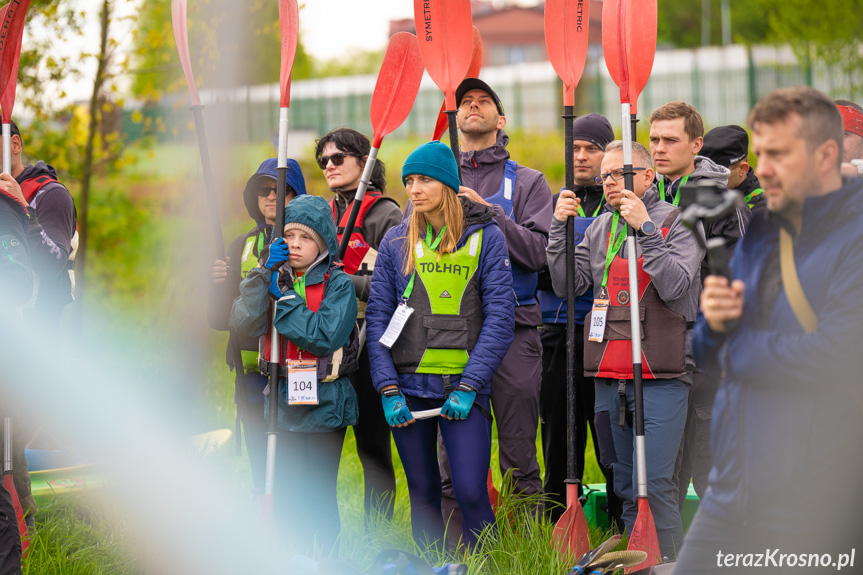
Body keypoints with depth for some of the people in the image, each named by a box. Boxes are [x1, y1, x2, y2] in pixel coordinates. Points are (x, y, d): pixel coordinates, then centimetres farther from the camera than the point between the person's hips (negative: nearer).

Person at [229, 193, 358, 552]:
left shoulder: (339, 284, -5)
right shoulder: (276, 280, 9)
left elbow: (325, 336, -19)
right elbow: (242, 324, -6)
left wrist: (284, 298, -13)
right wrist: (265, 274, -12)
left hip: (324, 404, -4)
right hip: (282, 401, 4)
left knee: (319, 498, -2)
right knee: (285, 497, 7)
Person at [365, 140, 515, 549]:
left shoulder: (485, 237, 1)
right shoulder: (396, 242, 9)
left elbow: (500, 316, -3)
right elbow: (377, 316, 6)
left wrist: (469, 385, -11)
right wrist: (388, 389, -5)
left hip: (464, 385, -3)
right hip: (408, 386, 3)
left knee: (471, 492, -11)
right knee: (423, 493, 7)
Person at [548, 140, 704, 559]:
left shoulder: (678, 222, 0)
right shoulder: (600, 227, 16)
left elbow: (674, 285, -12)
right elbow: (566, 285, 10)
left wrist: (645, 228, -16)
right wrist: (560, 228, 0)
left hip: (660, 376, -5)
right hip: (609, 377, 6)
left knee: (656, 485, -11)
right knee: (626, 488, 10)